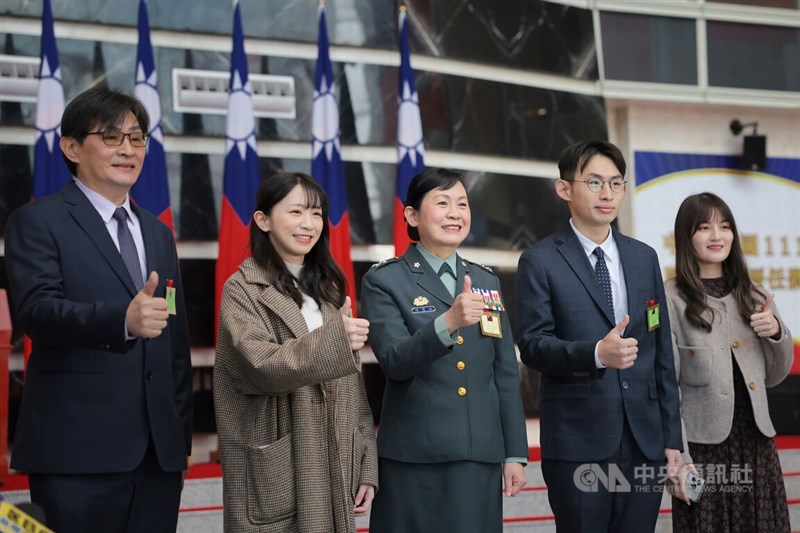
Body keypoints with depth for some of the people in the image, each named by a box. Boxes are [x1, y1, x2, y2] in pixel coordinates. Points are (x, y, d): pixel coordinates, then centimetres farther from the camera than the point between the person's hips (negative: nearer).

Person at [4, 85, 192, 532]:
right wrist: (123, 320, -34)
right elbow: (37, 309, -17)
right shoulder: (38, 222, 0)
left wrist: (181, 432, 14)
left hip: (160, 450, 6)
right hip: (79, 451, -5)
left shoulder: (159, 233, 19)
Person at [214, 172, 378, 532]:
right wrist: (334, 339, -26)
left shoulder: (327, 289, 15)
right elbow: (261, 366, -18)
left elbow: (351, 386, 13)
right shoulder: (242, 290, -4)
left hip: (333, 471, 6)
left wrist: (366, 466, 8)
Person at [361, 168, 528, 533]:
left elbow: (506, 373, 13)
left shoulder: (486, 282, 13)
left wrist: (515, 452, 9)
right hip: (414, 456, -4)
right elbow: (395, 362, -15)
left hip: (481, 454, 4)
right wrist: (449, 322, -30)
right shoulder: (384, 281, -1)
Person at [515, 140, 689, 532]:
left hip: (644, 439, 4)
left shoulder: (644, 258, 12)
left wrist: (672, 439, 10)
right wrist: (595, 353, -27)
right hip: (577, 441, -4)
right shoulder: (540, 262, -1)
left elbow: (661, 353, 12)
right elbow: (532, 345, -9)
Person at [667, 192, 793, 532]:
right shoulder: (670, 299, -7)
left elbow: (774, 376, 16)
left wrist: (777, 333, -3)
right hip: (703, 447, -5)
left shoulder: (752, 296, 11)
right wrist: (678, 456, -12)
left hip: (756, 444, 5)